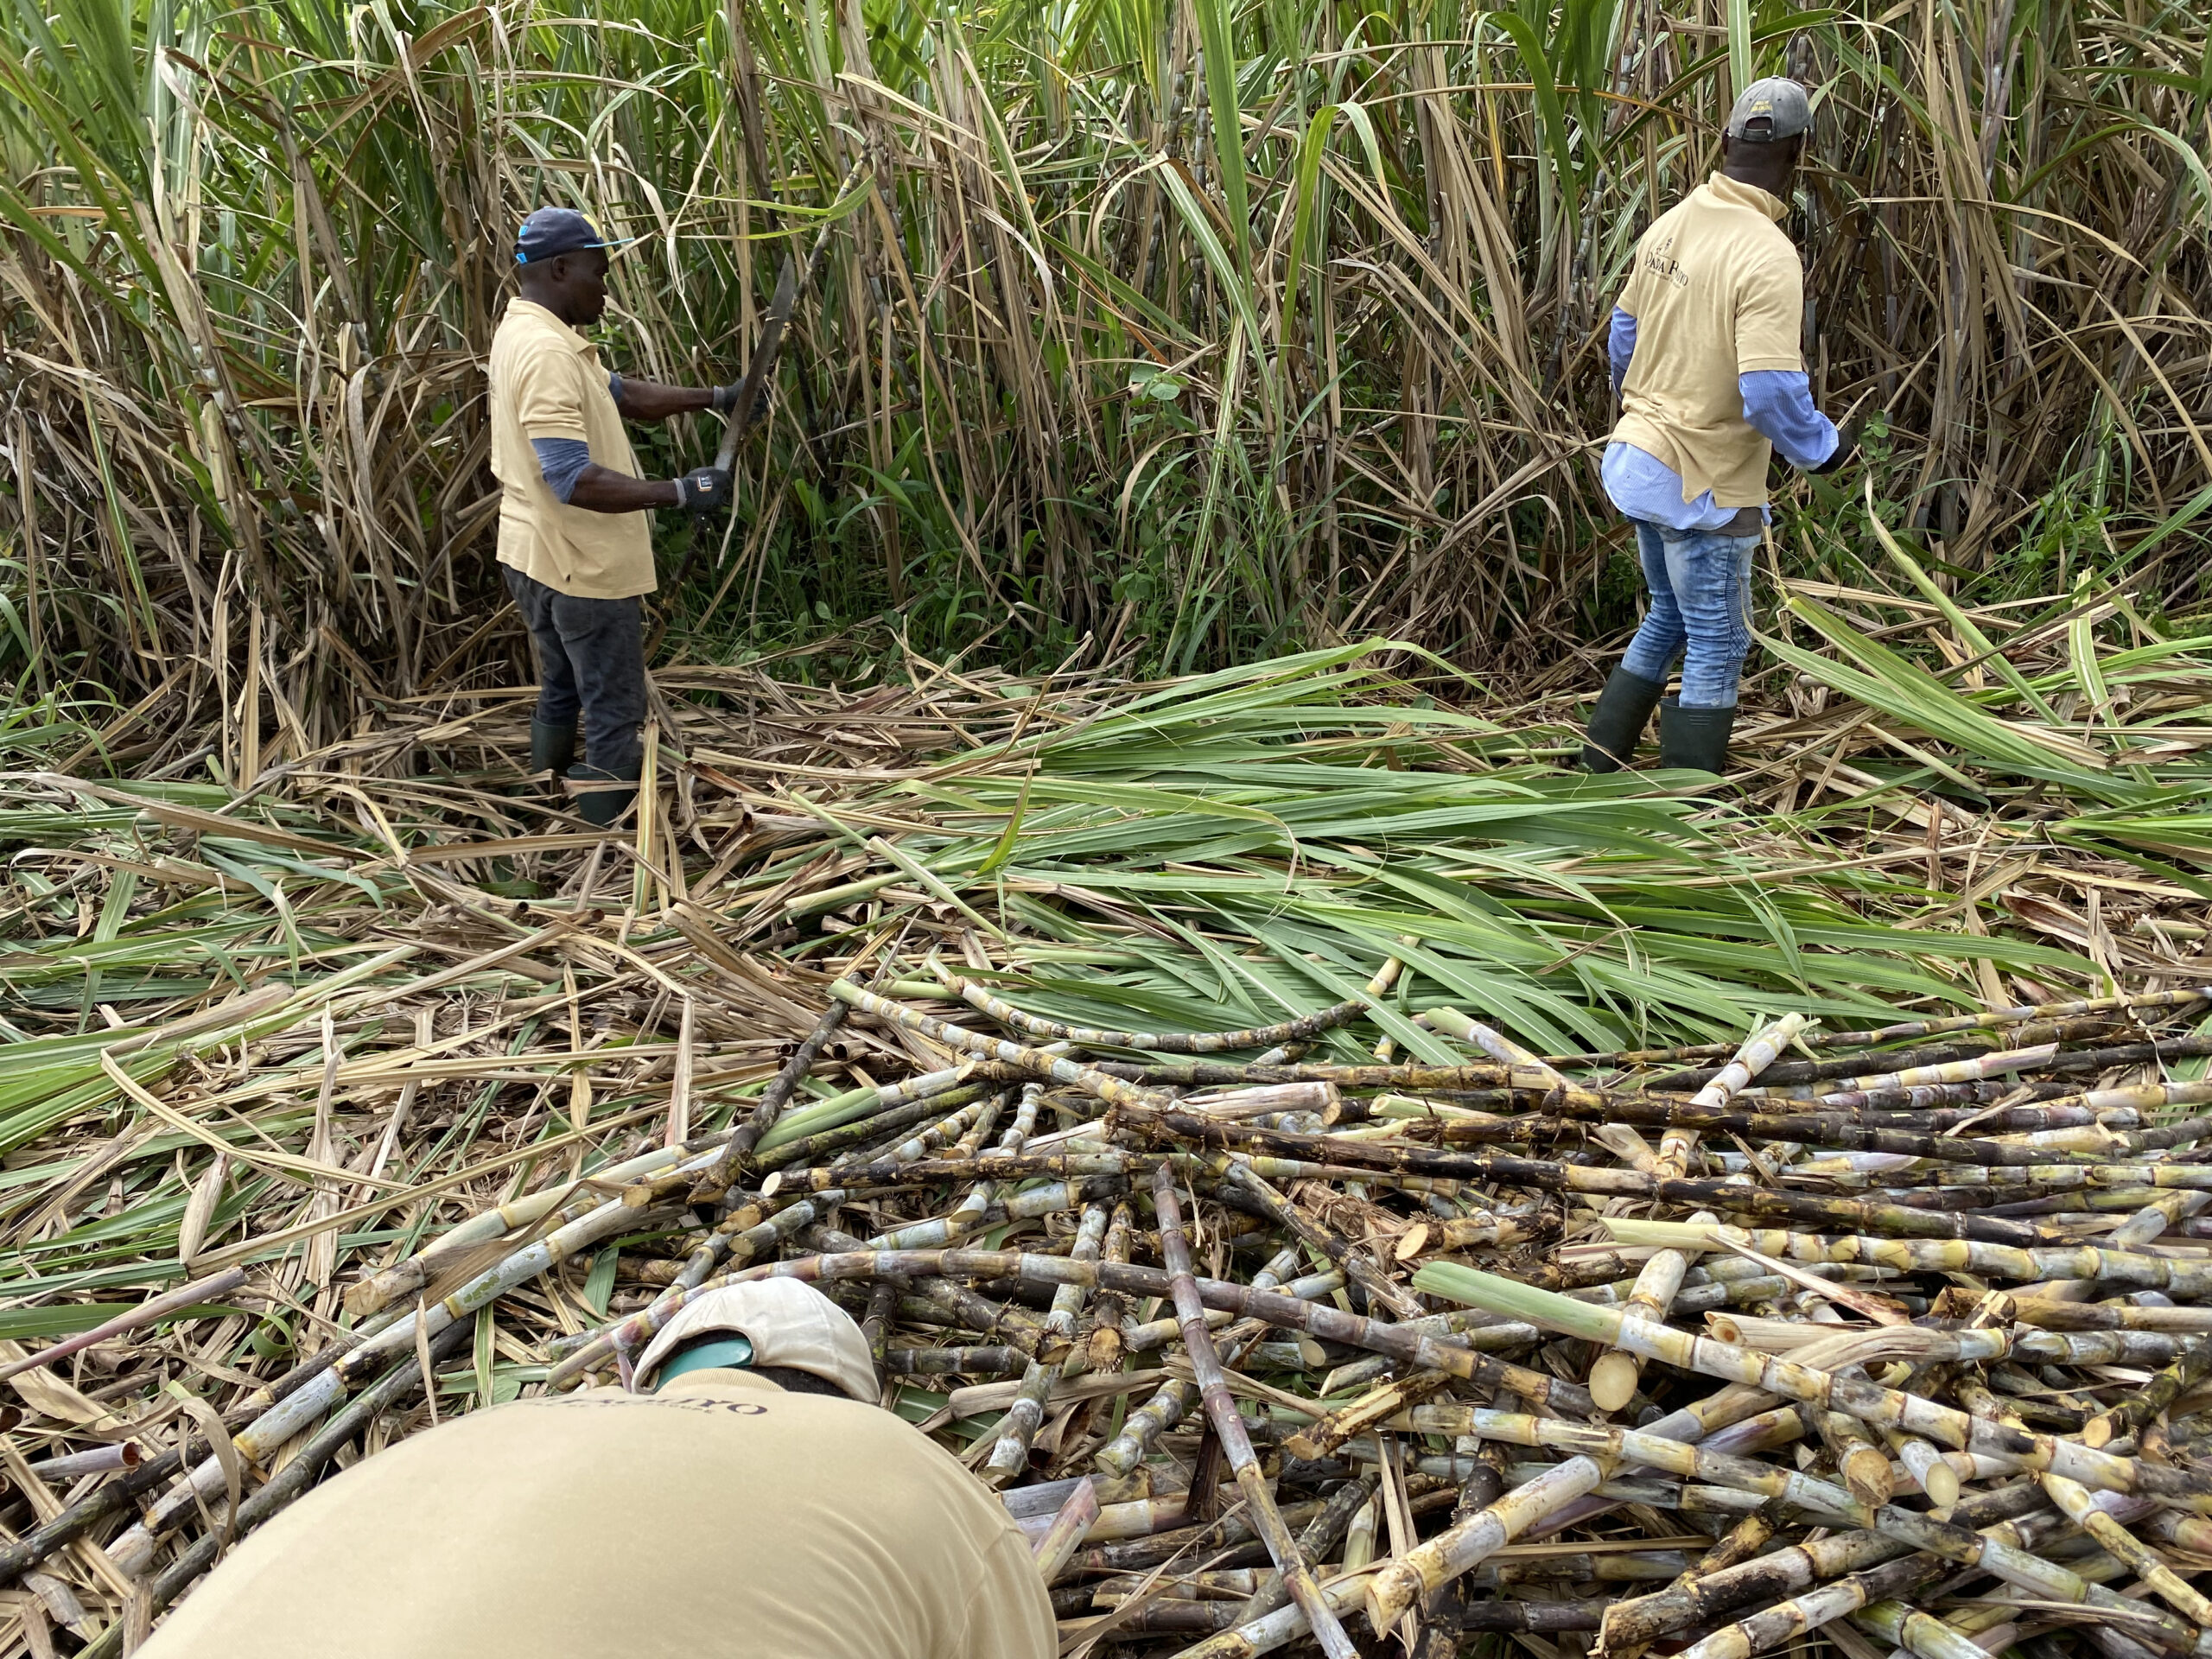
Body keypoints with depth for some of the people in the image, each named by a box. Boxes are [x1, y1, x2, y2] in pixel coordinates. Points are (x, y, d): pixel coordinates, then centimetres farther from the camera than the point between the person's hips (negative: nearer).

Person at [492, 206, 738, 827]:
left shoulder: (526, 331, 9)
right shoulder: (546, 352, -25)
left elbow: (622, 393, 18)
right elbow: (573, 480, -32)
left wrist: (714, 397, 12)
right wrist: (679, 492, -29)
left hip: (539, 560, 11)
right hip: (582, 567, -11)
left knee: (560, 695, 24)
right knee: (616, 715, -2)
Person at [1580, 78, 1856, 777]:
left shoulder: (1670, 225, 3)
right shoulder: (1768, 256, -21)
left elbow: (1624, 330, 16)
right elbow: (1770, 391, -26)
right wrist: (1824, 449, -7)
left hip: (1641, 455, 8)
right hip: (1701, 481, -8)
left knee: (1667, 619, 24)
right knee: (1717, 647, 4)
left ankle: (1601, 760, 27)